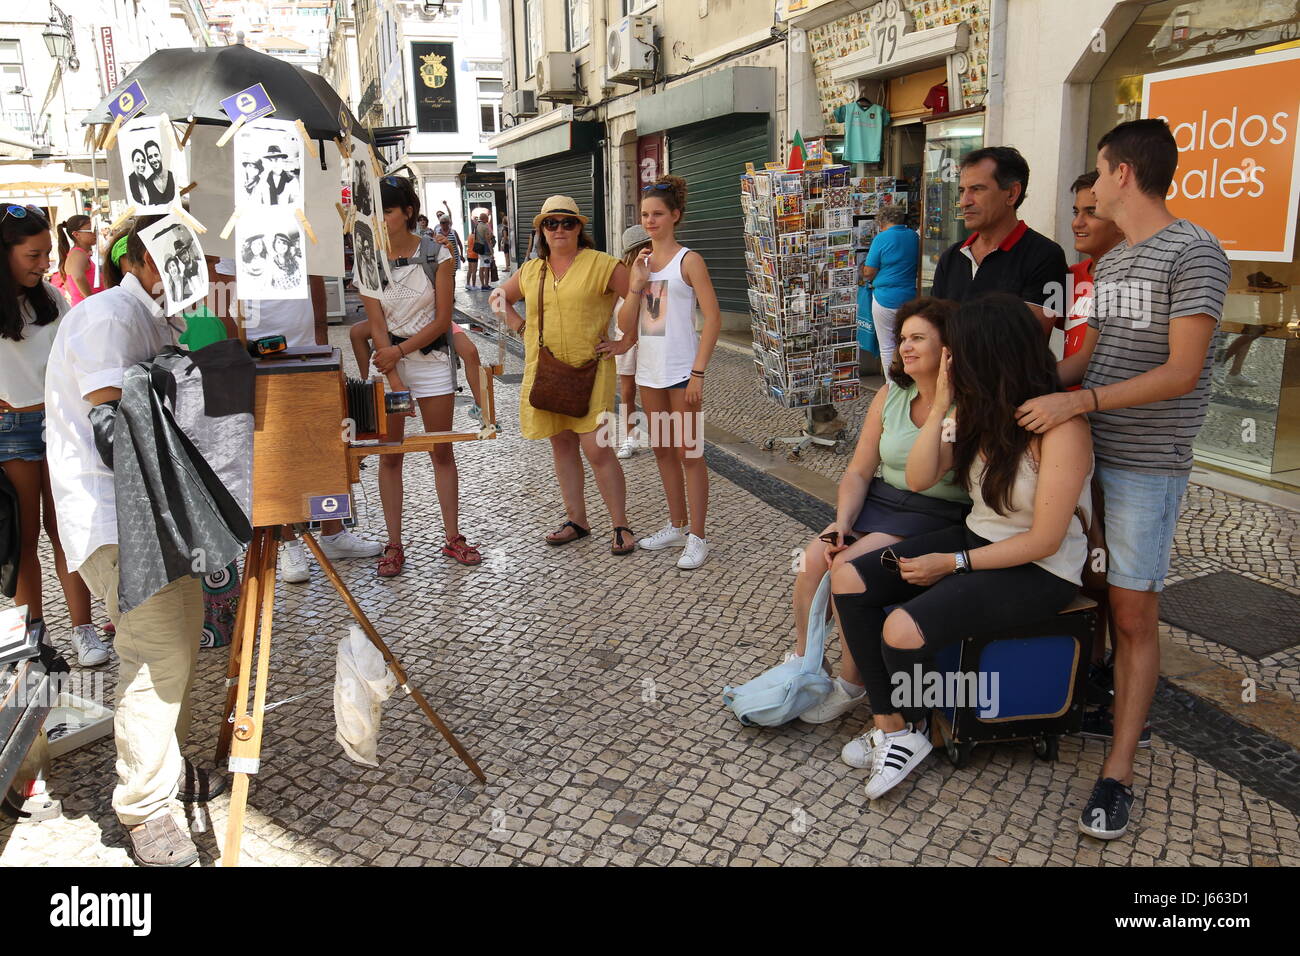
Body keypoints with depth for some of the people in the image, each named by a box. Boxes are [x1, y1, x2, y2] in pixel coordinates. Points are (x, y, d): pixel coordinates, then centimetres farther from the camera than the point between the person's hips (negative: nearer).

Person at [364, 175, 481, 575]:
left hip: (431, 355, -1)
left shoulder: (436, 255, -6)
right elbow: (377, 324, -6)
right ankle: (394, 545, 11)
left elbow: (442, 320, -7)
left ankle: (453, 538, 14)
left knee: (442, 451, 4)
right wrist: (394, 380, -14)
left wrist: (400, 351, -13)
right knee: (390, 454, 3)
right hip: (387, 359, 1)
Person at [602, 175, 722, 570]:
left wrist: (697, 372, -17)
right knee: (662, 449, 14)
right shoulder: (640, 262, 10)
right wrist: (637, 284, -7)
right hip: (648, 368, 7)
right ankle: (677, 526, 28)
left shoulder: (688, 260, -7)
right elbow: (626, 325, 7)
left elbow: (713, 319, -12)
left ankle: (697, 537, 7)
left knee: (688, 451, -2)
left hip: (681, 370, -7)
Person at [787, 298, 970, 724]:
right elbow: (858, 472, 7)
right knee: (814, 557, -17)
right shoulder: (890, 396, 7)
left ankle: (852, 685, -6)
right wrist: (842, 524, -6)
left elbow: (926, 474, -22)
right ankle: (802, 664, 1)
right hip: (879, 502, 6)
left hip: (937, 517, -6)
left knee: (849, 566, -25)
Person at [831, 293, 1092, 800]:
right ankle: (890, 725, -1)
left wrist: (953, 564, -17)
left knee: (903, 630, -28)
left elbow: (1044, 540, -20)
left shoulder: (1061, 427, -21)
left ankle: (912, 730, 6)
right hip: (976, 537, 8)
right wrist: (941, 403, -11)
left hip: (1039, 572, -8)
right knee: (849, 581, -8)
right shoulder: (981, 412, 2)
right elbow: (919, 478, -2)